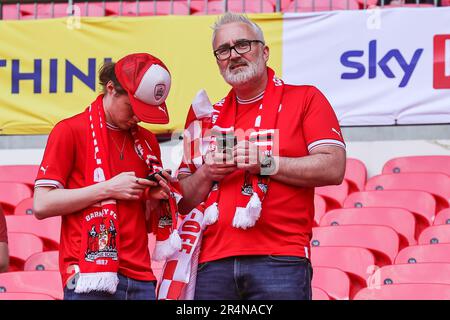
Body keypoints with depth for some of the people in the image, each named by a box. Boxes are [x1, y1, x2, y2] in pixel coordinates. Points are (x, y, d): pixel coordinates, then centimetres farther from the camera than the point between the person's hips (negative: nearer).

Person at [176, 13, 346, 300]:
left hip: (279, 259, -3)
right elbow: (184, 201, 20)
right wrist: (207, 173, -1)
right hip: (213, 263, 4)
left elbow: (333, 168, -5)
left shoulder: (305, 99, 7)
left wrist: (264, 163, -10)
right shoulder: (208, 115, 19)